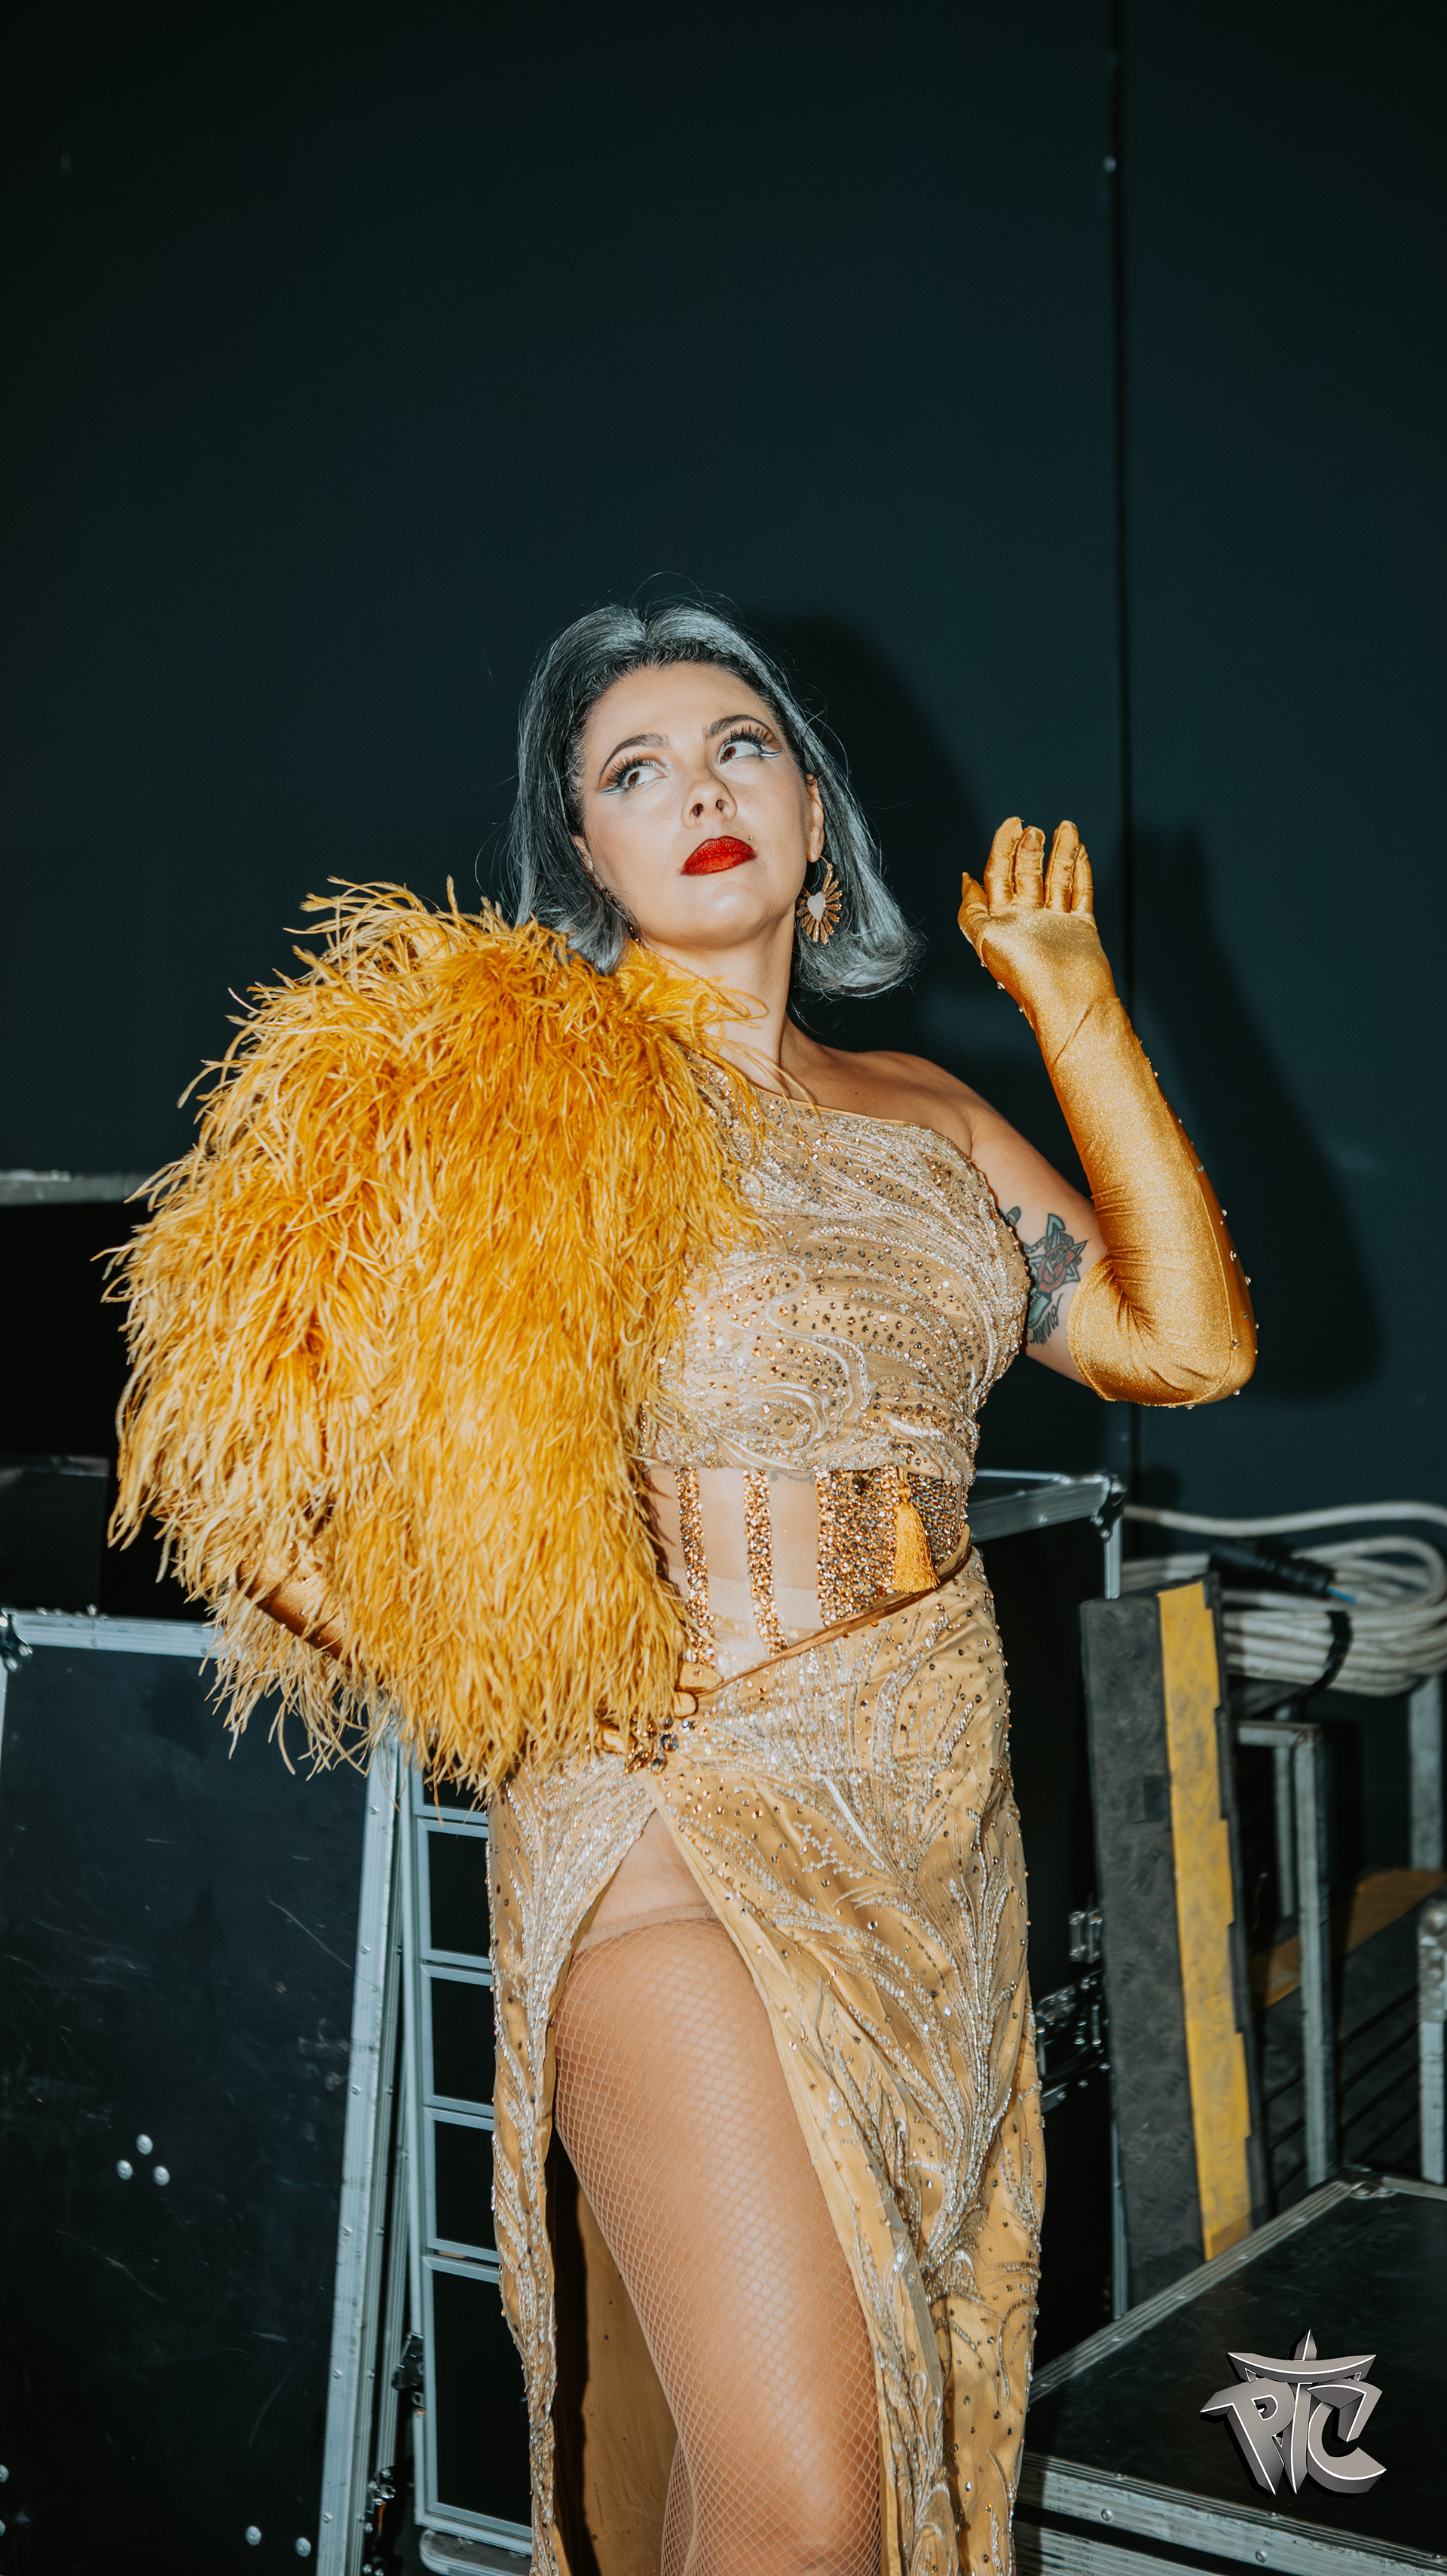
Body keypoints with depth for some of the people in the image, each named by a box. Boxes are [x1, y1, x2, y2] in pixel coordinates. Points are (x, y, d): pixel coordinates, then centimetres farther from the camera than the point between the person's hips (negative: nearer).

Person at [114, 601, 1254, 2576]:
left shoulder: (922, 1123, 11)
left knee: (922, 2395, 14)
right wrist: (508, 1680, -4)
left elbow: (1191, 1341, 3)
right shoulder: (515, 1089, -5)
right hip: (683, 1832, -6)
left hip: (939, 1827, 6)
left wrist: (1077, 1008, 6)